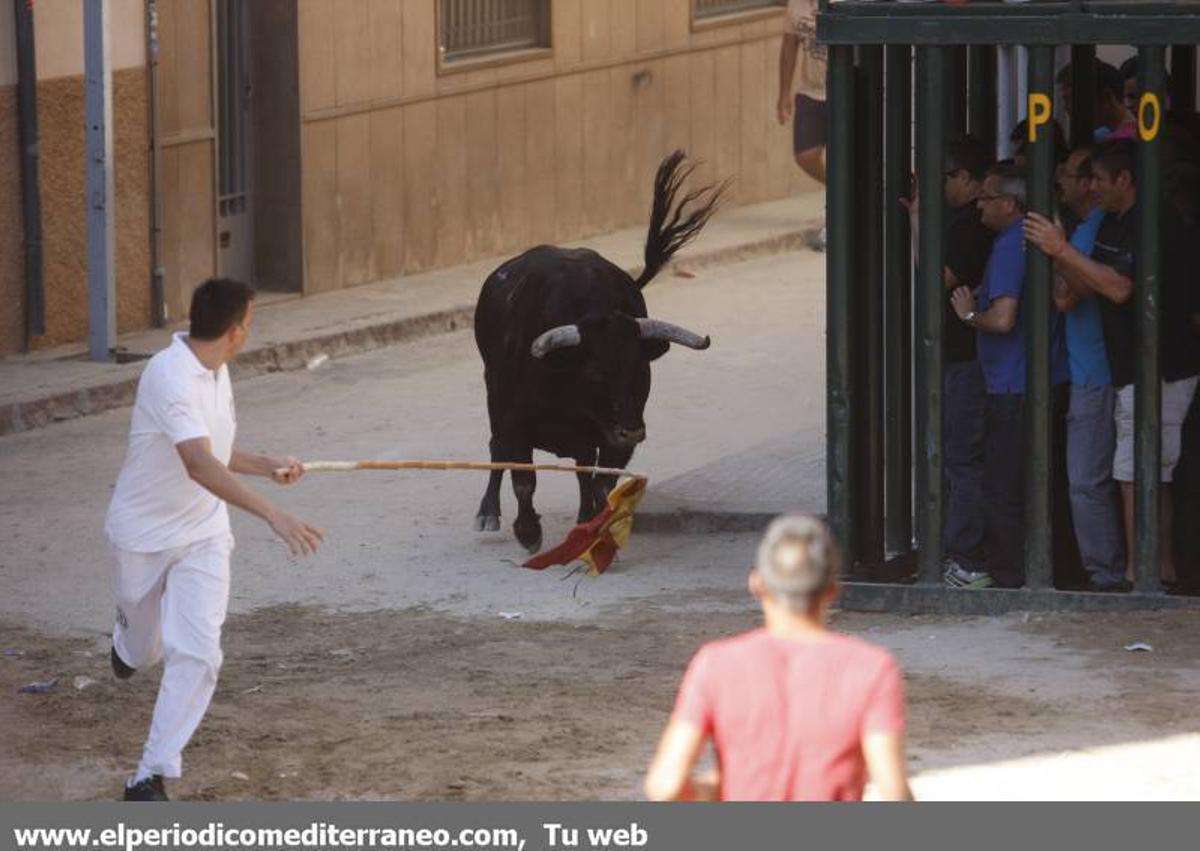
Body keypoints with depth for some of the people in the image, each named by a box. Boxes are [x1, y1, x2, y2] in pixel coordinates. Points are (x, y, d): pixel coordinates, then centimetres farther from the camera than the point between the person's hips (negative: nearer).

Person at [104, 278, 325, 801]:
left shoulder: (216, 372, 0)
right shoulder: (171, 376, -28)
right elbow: (199, 466, -40)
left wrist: (267, 466, 2)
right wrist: (272, 514, -49)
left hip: (202, 536, 5)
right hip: (142, 536, -5)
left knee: (197, 655, -13)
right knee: (145, 650, 17)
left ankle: (150, 777, -8)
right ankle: (131, 634, 56)